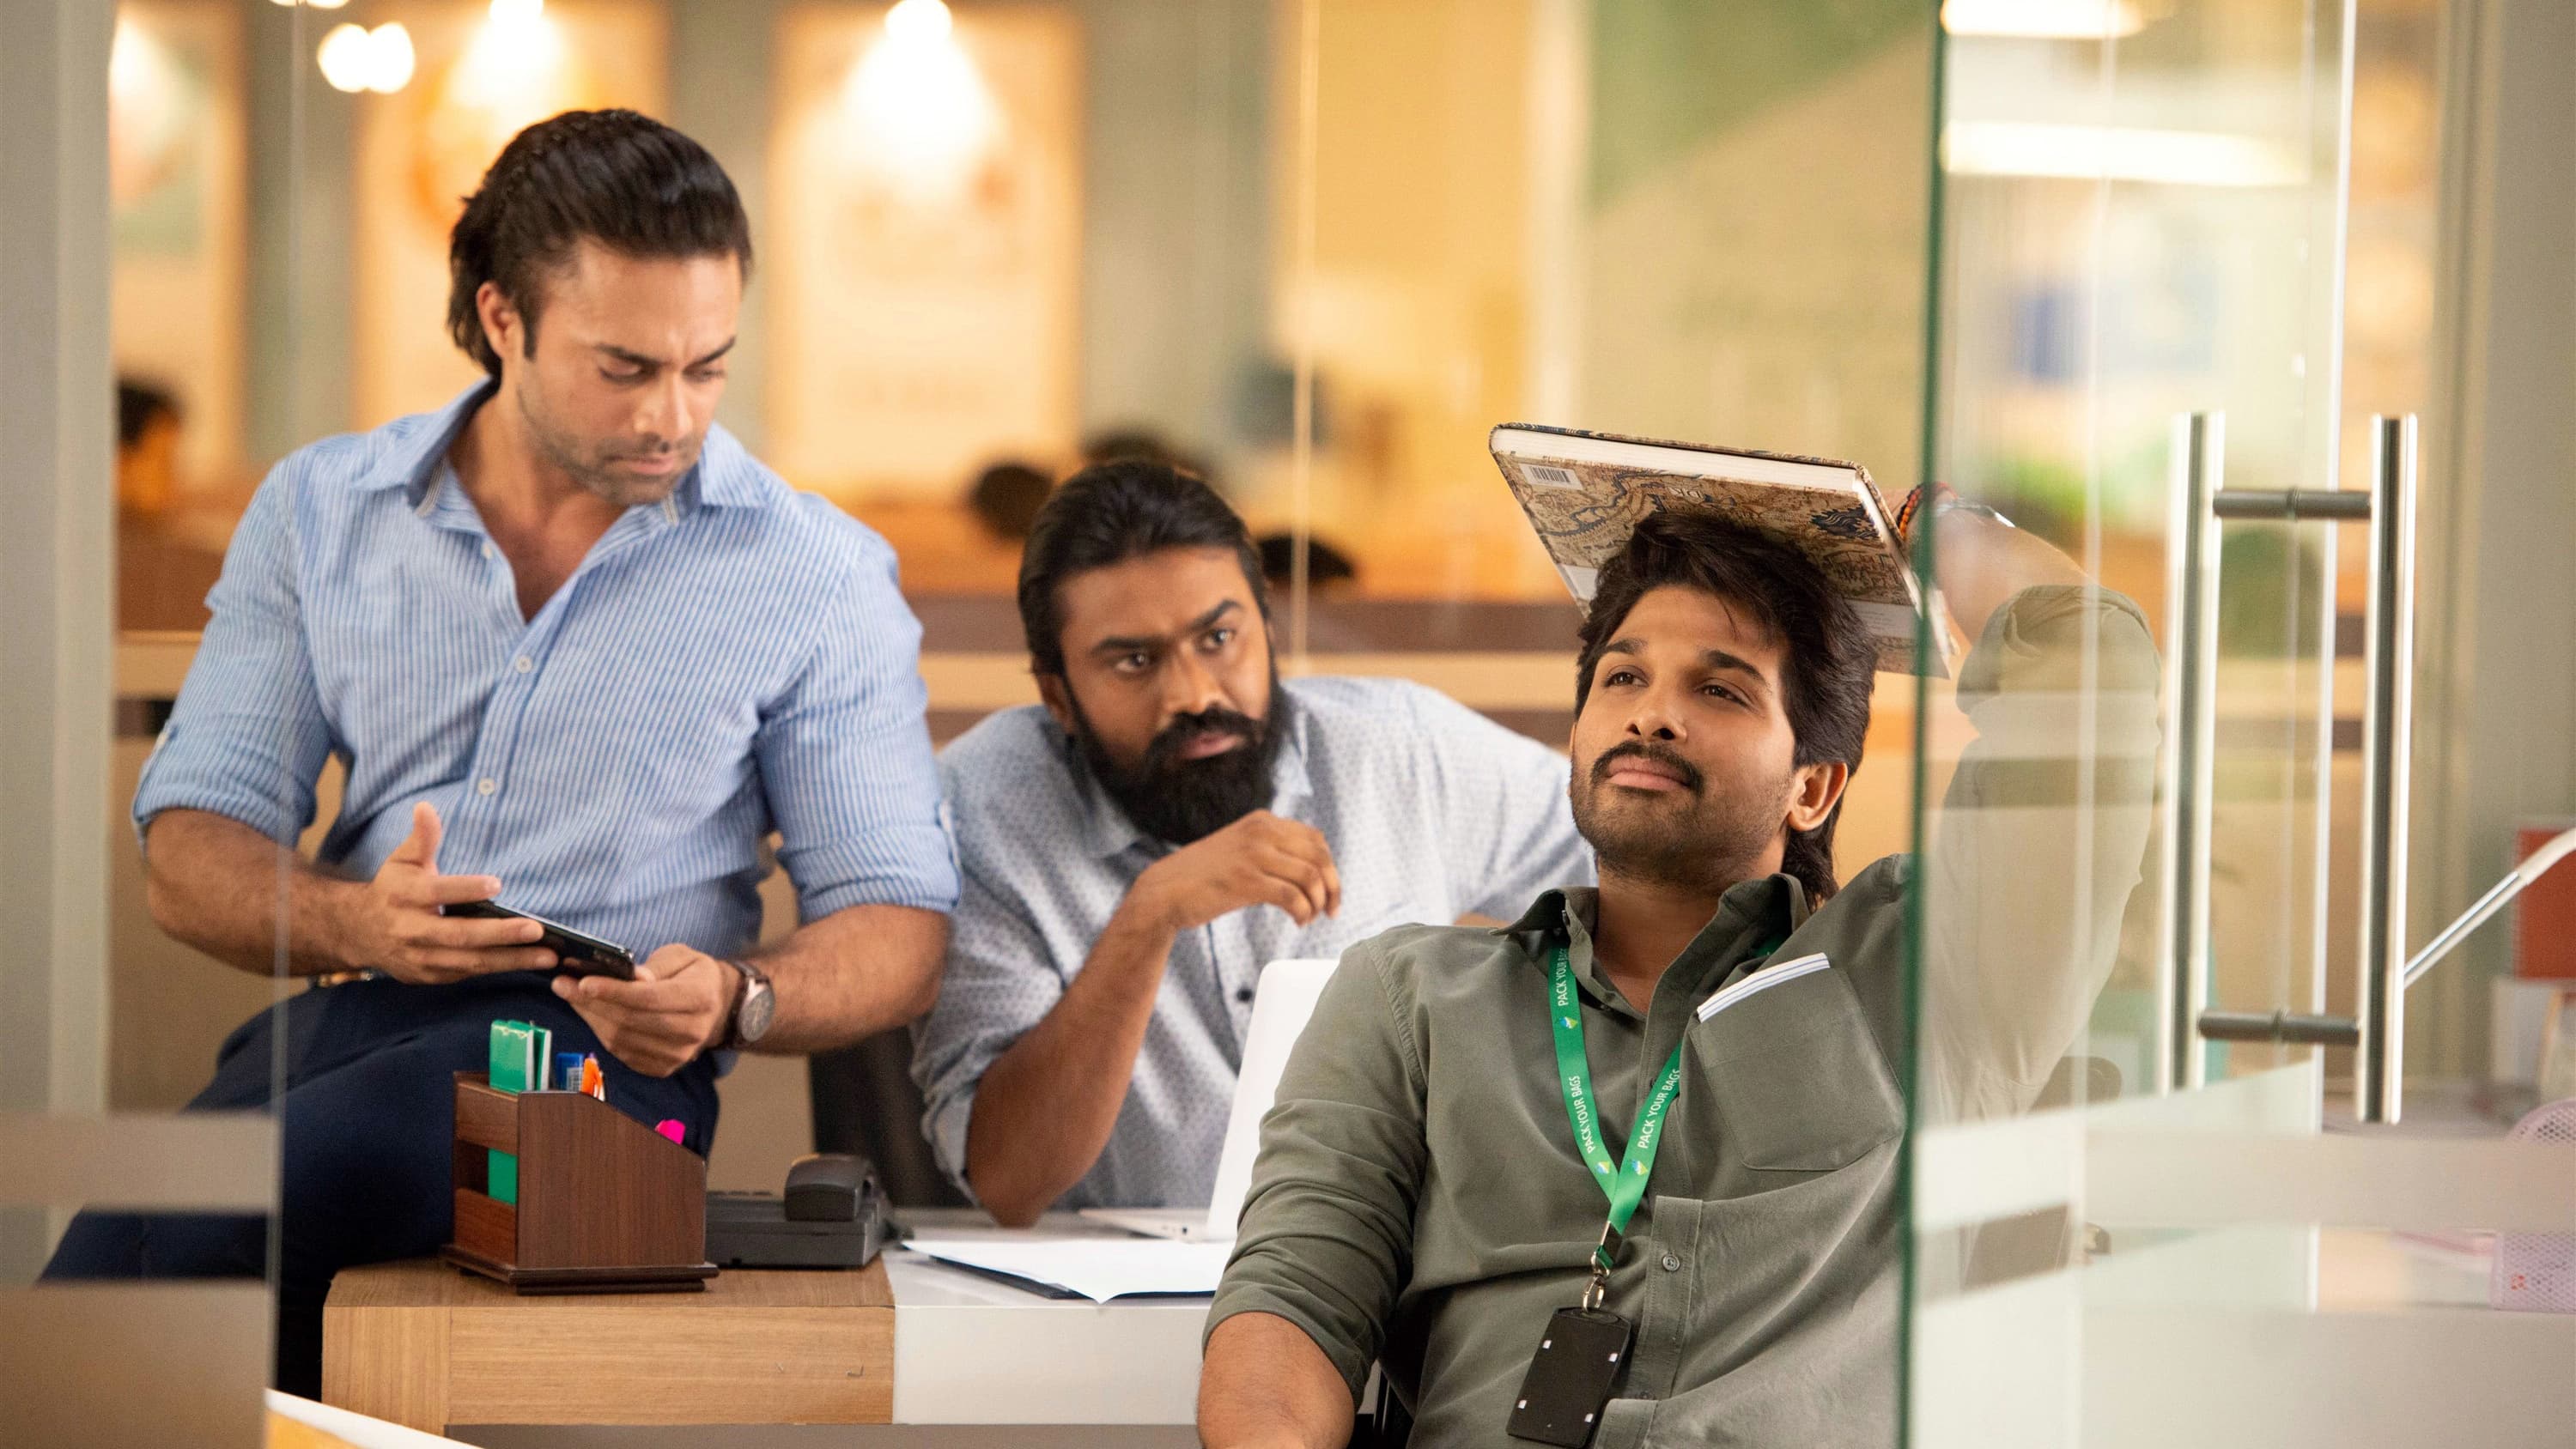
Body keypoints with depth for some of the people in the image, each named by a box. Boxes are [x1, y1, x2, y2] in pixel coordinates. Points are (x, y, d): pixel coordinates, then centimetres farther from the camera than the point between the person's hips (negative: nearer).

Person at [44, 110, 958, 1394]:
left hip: (602, 1046, -2)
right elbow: (188, 855, 11)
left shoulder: (818, 574, 8)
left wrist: (733, 998, -14)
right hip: (337, 1021, 2)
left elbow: (898, 925, 9)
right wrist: (354, 923, -12)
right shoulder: (318, 510, 14)